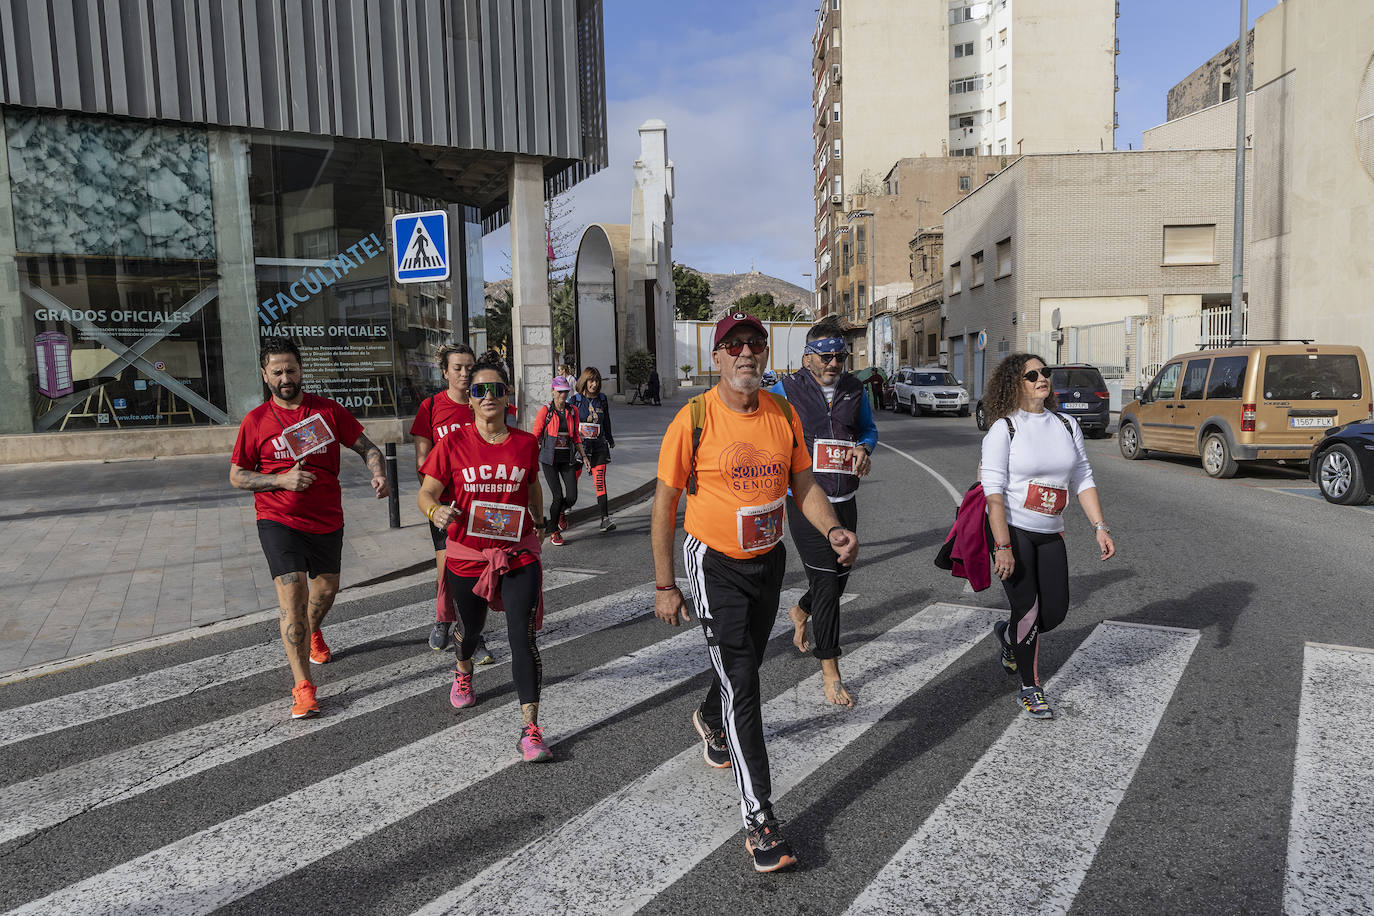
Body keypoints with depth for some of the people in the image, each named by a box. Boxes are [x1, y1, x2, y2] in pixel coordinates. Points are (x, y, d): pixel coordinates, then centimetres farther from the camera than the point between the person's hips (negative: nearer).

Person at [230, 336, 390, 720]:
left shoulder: (329, 410, 0)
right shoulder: (256, 421, -3)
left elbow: (367, 447, 4)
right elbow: (236, 476, 2)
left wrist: (378, 474, -19)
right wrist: (282, 479, -15)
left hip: (327, 521, 3)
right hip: (279, 520, -3)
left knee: (327, 588, 19)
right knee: (293, 595, -14)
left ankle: (313, 634, 54)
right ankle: (302, 687, -7)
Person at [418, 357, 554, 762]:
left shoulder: (526, 443, -1)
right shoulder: (453, 443, -7)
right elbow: (426, 493, -6)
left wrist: (539, 522, 24)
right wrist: (436, 511, -27)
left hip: (518, 555, 0)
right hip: (467, 556, 0)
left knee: (522, 637, -11)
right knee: (472, 628, 22)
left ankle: (530, 729, -6)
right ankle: (462, 672, 58)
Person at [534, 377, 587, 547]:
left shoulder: (572, 411, 6)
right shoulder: (545, 411, -6)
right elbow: (536, 436, -3)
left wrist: (583, 456, 9)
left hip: (567, 459, 4)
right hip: (550, 459, -3)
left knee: (572, 496, -5)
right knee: (558, 496, -9)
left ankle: (561, 512, 32)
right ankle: (553, 532, 11)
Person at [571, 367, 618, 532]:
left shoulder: (602, 399, 8)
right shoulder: (576, 400, -2)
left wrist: (610, 439, 31)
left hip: (598, 445, 1)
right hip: (579, 444, -1)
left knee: (600, 481, -7)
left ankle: (605, 518, -11)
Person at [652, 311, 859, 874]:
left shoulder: (783, 415, -3)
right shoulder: (694, 419, -16)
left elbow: (803, 484, 5)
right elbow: (664, 504, -11)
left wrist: (832, 529, -16)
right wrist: (664, 585, -11)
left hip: (769, 559, 5)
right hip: (716, 564, -5)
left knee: (747, 662, 24)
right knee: (741, 683, -8)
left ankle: (710, 719, 57)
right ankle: (758, 817, 1)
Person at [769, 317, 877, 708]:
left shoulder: (854, 390, 6)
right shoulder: (786, 390, -7)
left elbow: (869, 427, 20)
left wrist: (863, 447, -2)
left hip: (844, 500, 5)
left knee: (840, 576, 15)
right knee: (826, 581, -6)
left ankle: (801, 612, 49)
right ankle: (830, 671, 7)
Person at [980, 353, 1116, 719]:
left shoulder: (1067, 426, 8)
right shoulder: (1004, 429, -10)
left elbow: (1083, 480, 10)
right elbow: (993, 490, -15)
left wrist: (1101, 528, 0)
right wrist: (1003, 547, -21)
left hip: (1050, 534, 6)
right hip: (1011, 530, -5)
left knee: (1055, 611, 5)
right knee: (1028, 610, -3)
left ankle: (1008, 634, 38)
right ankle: (1030, 689, 16)